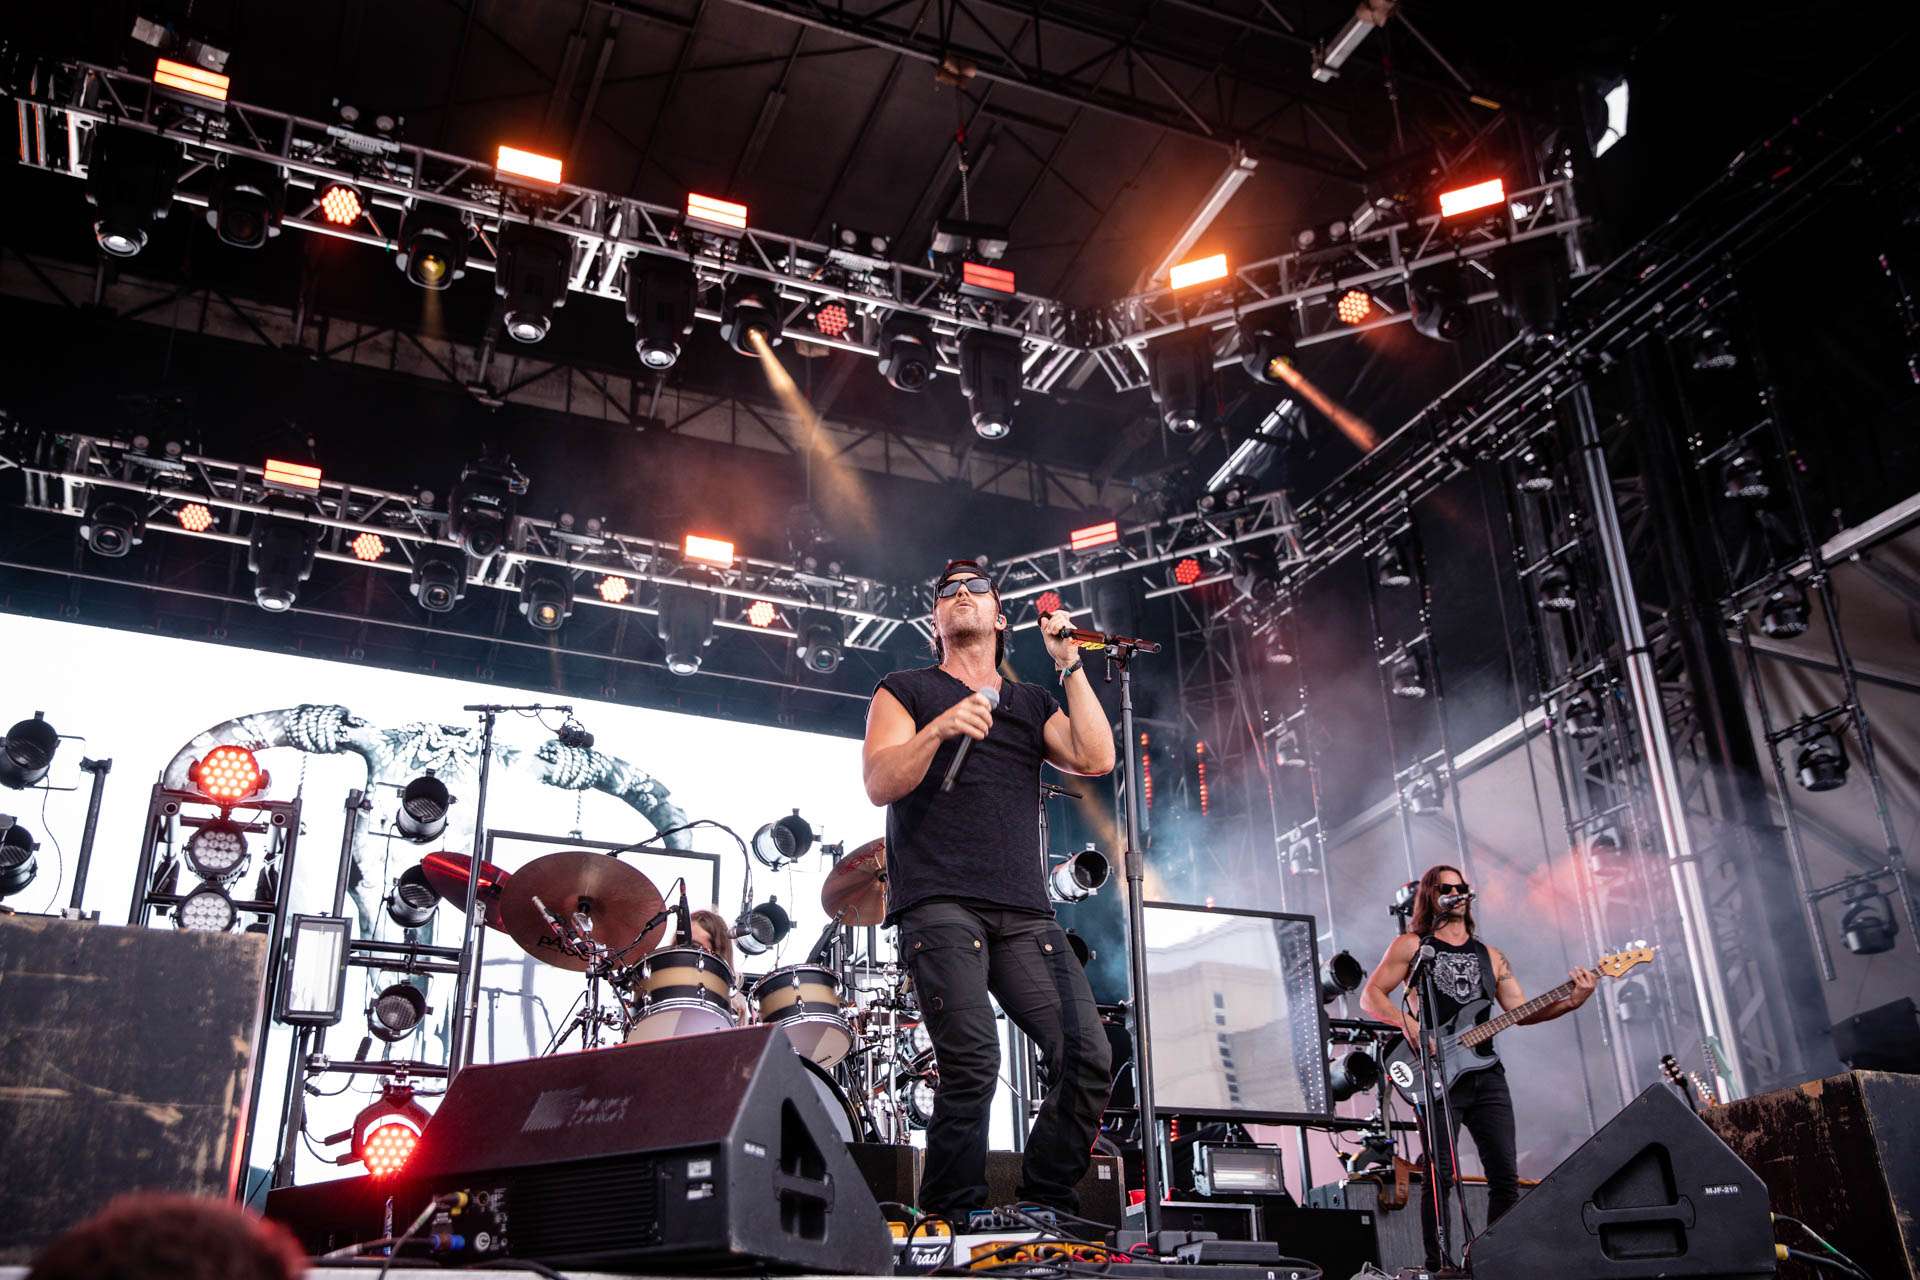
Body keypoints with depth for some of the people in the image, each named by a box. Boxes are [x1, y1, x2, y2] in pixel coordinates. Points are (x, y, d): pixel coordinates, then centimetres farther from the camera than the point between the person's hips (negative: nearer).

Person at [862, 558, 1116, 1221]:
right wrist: (940, 728, -18)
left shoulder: (1034, 703, 24)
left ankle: (1044, 1209, 8)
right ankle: (953, 1219, -3)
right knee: (973, 1062, -19)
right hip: (940, 905, -4)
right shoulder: (905, 690, 14)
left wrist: (1069, 665, 7)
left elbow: (1097, 760, 8)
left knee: (1088, 1058, -8)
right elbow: (879, 785, -2)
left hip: (1024, 912, 4)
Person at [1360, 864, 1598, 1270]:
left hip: (1486, 1074, 5)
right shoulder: (1410, 946, 5)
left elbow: (1521, 1012, 13)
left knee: (1506, 1176, 2)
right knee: (1440, 1176, -9)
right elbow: (1371, 995, 0)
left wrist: (1571, 1002, -2)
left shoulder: (1490, 956, 19)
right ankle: (1437, 1265, -1)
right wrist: (1407, 1023, -17)